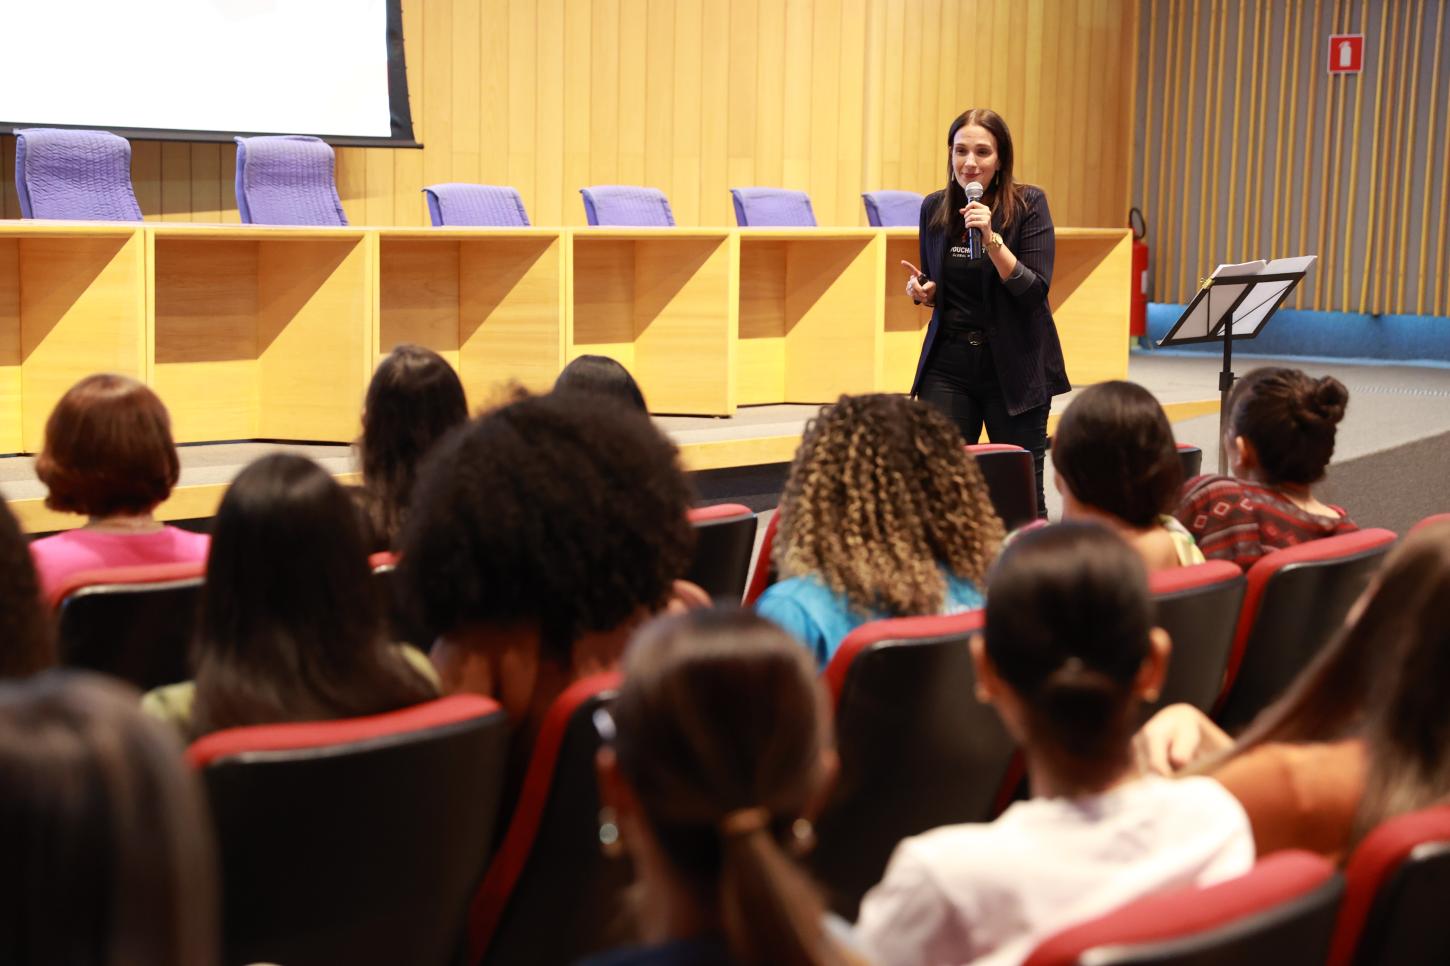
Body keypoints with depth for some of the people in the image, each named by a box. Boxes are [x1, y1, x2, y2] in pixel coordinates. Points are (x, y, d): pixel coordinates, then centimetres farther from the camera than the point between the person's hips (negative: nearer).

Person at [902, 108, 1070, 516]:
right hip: (948, 363, 3)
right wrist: (924, 291, -4)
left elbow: (1035, 291, -14)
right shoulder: (934, 208, 5)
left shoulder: (1029, 204, -6)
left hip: (1014, 367, -3)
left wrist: (991, 238, -24)